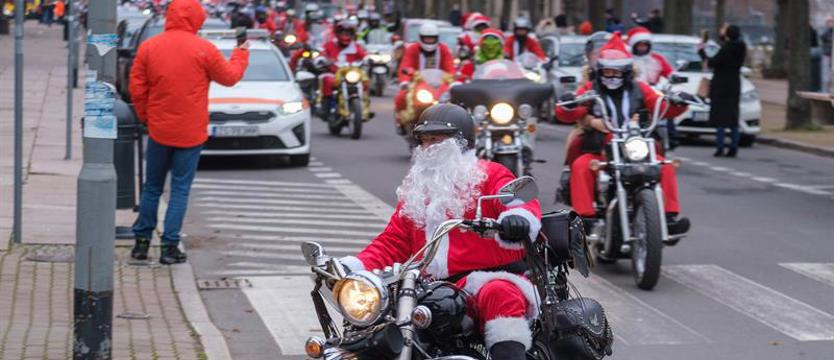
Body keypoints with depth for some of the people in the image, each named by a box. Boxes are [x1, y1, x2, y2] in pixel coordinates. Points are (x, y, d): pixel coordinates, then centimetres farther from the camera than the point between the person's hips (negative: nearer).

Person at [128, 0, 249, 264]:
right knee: (180, 189, 4)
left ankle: (142, 241, 18)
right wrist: (241, 54, 20)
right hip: (190, 133, -3)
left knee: (152, 187, 15)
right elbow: (229, 77, 2)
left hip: (158, 130, 3)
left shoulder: (148, 47, -2)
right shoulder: (203, 49, -10)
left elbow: (137, 88, 1)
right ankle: (170, 247, 2)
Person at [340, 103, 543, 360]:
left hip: (490, 280, -6)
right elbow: (393, 242, 21)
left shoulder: (488, 175, 7)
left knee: (500, 296, -39)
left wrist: (519, 217, -40)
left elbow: (523, 200, -13)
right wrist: (353, 267, 3)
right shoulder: (414, 190, 25)